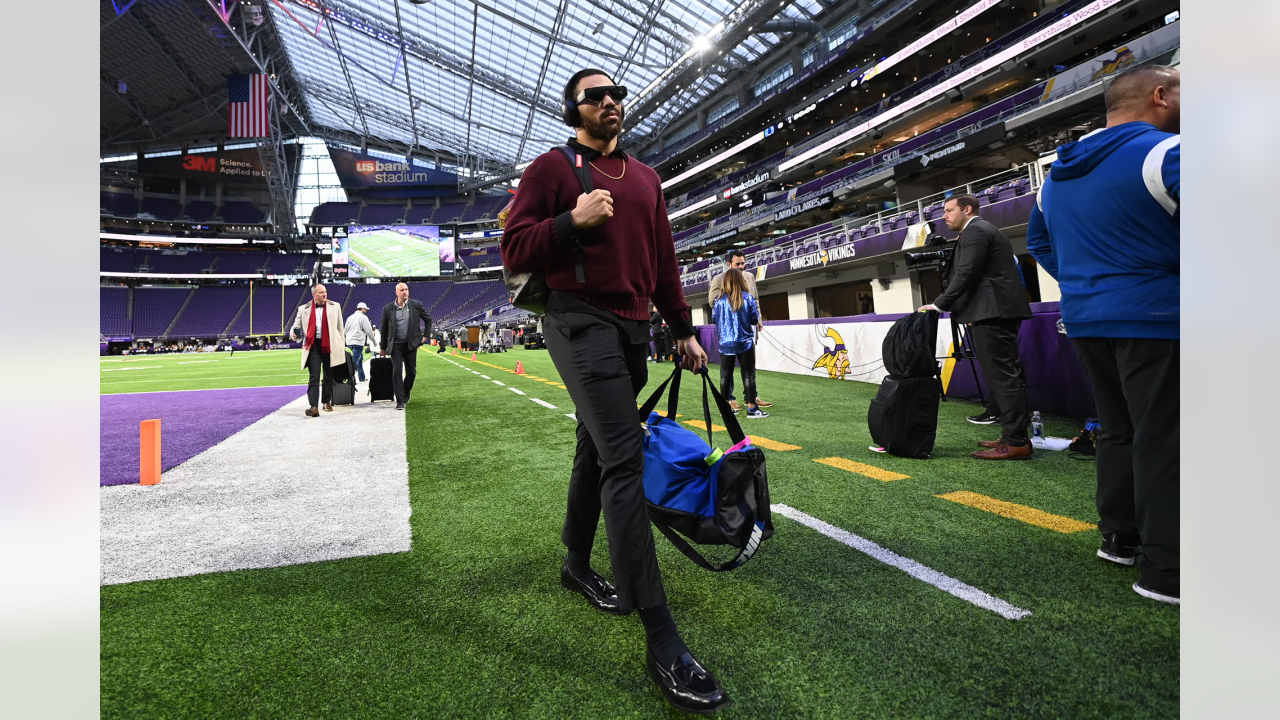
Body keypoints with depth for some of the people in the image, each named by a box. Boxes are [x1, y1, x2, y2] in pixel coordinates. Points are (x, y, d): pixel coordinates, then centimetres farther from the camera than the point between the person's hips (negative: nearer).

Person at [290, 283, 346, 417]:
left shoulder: (335, 306, 10)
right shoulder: (304, 309, 9)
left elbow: (340, 328, 11)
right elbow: (296, 325, 12)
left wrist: (341, 345, 6)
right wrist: (293, 334, -11)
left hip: (330, 346, 1)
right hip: (313, 346, -1)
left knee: (329, 376, 11)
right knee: (314, 377, -9)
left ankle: (327, 402, 28)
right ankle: (314, 407, -14)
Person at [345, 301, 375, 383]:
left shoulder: (350, 317, 16)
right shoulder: (363, 317, -5)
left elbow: (346, 330, 21)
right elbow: (369, 331, -8)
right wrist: (374, 341, 3)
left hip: (349, 342, 8)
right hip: (358, 342, -8)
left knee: (360, 359, 18)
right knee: (354, 361, -10)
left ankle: (362, 378, 25)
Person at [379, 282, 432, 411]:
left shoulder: (416, 305, -1)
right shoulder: (388, 308, -1)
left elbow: (428, 319, 12)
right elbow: (384, 328, 8)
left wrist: (426, 335, 5)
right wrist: (383, 348, 11)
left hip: (411, 344, 1)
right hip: (396, 345, -1)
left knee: (411, 372, 8)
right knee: (397, 371, -8)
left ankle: (406, 393, 33)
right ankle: (400, 401, -4)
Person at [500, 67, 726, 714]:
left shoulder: (645, 178, 21)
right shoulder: (552, 167, 4)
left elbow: (663, 259, 21)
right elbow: (515, 251, -2)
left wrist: (683, 329, 17)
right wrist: (573, 221, -15)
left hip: (634, 329, 7)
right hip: (581, 322, -6)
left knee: (597, 450, 15)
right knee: (624, 459, -17)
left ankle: (577, 565, 35)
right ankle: (662, 642, -16)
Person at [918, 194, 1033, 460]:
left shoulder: (975, 231, -7)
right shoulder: (982, 230, 25)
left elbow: (966, 274, -17)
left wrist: (938, 305, -14)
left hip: (992, 312, -11)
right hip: (998, 310, 11)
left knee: (1002, 376, -10)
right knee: (1005, 375, 11)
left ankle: (1015, 442, -9)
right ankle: (1015, 436, 16)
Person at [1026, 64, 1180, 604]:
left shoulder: (1058, 173, 15)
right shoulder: (1163, 153, -11)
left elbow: (1038, 241, 25)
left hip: (1085, 319, 8)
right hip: (1153, 317, -7)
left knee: (1117, 429, 17)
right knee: (1161, 441, -3)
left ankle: (1118, 536, 27)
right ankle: (1164, 570, 2)